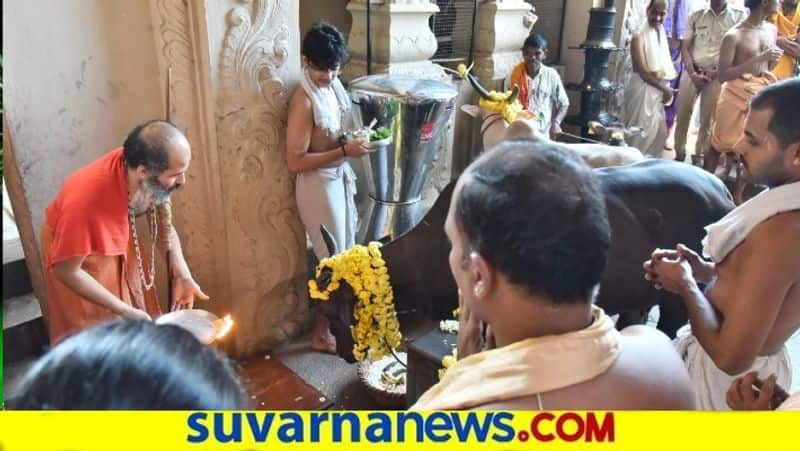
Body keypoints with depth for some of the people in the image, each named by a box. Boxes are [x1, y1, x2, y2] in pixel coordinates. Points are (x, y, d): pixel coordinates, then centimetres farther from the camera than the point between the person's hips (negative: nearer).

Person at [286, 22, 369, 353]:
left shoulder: (332, 86, 3)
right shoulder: (304, 101, -23)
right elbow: (295, 161, -25)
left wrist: (355, 139, 0)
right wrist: (345, 151, -26)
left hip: (339, 179, 9)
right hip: (318, 185, -9)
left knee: (345, 253, 19)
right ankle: (321, 333, 20)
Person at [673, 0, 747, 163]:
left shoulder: (739, 15, -2)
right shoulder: (696, 15, 4)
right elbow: (685, 47, 4)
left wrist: (716, 72, -9)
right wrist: (693, 73, -7)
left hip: (717, 75, -1)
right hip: (692, 72, 2)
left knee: (707, 120, 3)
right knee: (682, 115, 1)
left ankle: (699, 157, 13)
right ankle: (679, 155, 13)